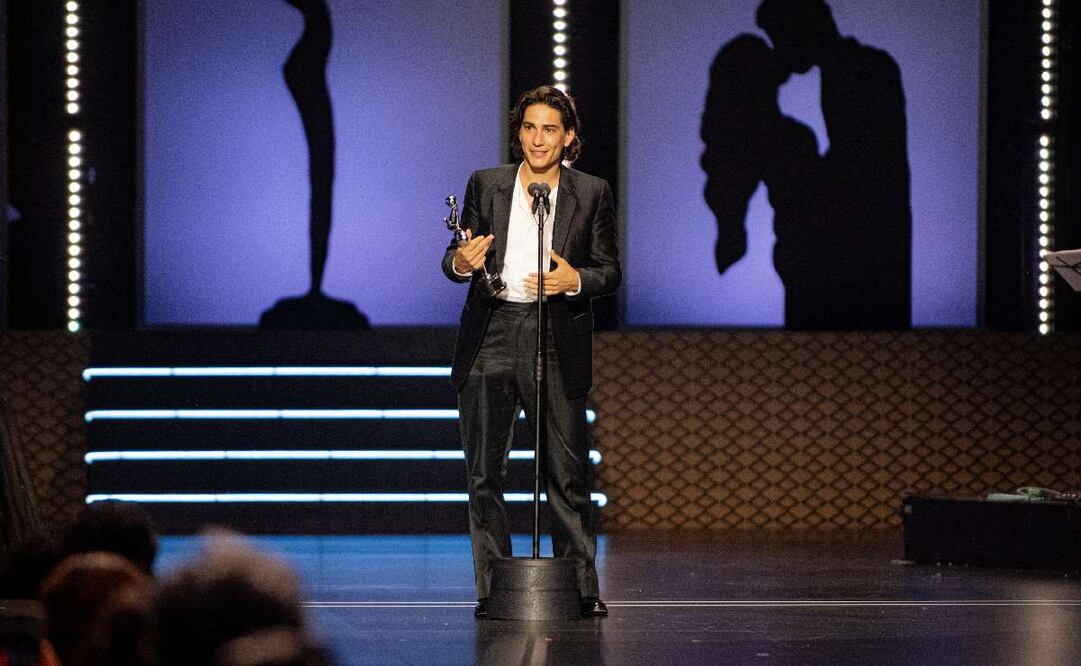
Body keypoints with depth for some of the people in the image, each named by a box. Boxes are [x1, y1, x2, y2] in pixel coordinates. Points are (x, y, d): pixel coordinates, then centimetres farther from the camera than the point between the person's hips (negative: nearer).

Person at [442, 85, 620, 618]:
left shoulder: (592, 194, 6)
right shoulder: (485, 185, 9)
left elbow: (610, 269, 6)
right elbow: (455, 259, 10)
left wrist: (576, 280, -14)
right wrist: (461, 263, -14)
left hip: (558, 342, -1)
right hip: (491, 339, 1)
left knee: (568, 472, -1)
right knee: (484, 472, 1)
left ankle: (581, 589, 4)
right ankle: (493, 590, 6)